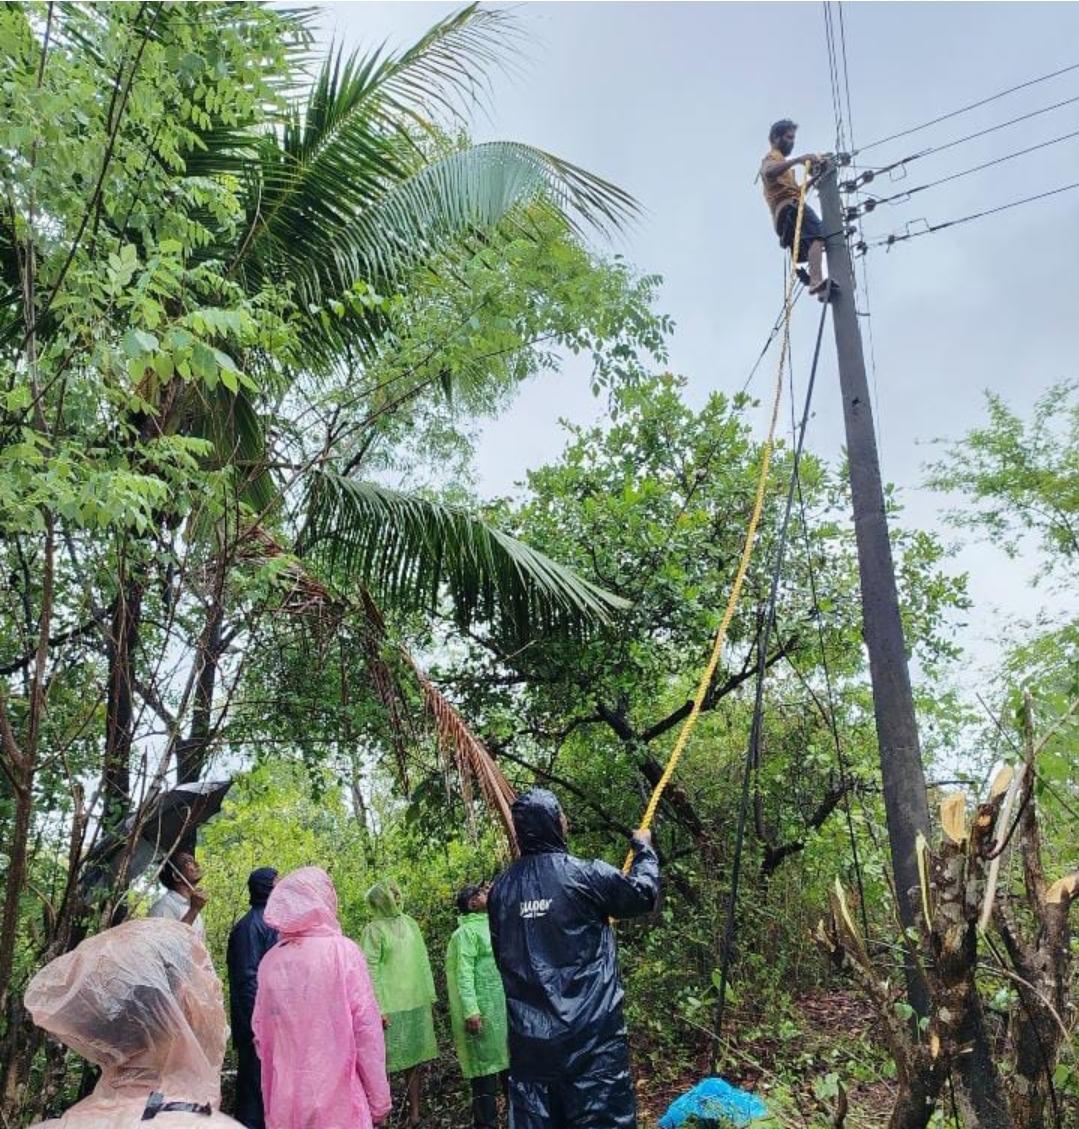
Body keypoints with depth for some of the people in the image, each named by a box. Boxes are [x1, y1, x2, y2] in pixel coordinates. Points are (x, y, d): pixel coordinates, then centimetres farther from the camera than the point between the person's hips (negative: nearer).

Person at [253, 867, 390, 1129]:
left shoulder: (271, 961, 0)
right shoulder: (343, 952, -11)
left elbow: (261, 1034, 7)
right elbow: (366, 1029, -10)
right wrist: (379, 1099, -2)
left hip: (285, 1101, 4)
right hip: (337, 1099, -4)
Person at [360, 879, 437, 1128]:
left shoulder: (410, 923, 10)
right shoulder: (374, 929, -7)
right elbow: (370, 970, -11)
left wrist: (430, 998, 14)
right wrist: (377, 1008, -15)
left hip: (417, 1003, 6)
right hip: (390, 1007, -5)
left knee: (416, 1060, 10)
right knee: (385, 1063, -1)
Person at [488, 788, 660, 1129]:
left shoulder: (502, 887, 3)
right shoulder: (585, 876, -11)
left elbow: (501, 955, 13)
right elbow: (644, 893, 4)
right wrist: (644, 849, 21)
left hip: (529, 1034, 5)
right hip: (590, 1031, -4)